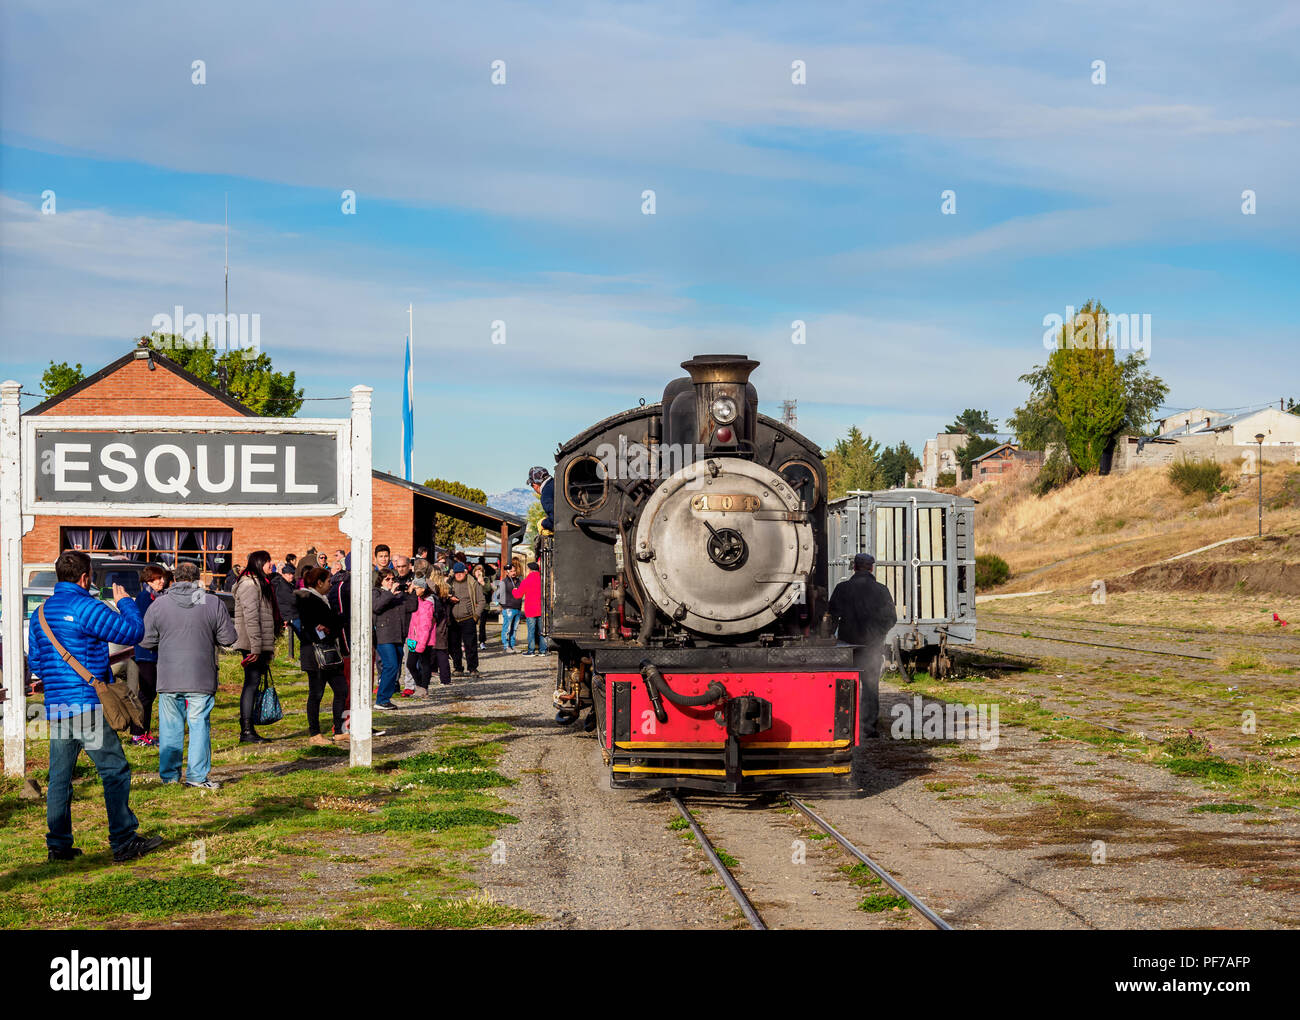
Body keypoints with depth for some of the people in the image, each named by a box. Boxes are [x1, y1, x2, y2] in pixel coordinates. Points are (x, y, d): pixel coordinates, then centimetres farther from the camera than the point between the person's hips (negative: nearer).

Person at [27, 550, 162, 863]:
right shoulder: (86, 608, -12)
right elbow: (132, 632, -9)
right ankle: (124, 842, 1)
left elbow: (34, 661, 19)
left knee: (59, 777, 11)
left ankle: (58, 844, 13)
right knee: (115, 771, 0)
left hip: (55, 707, 8)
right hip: (88, 706, -7)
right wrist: (125, 602, 7)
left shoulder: (40, 614, 13)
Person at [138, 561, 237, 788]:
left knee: (170, 727, 10)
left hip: (168, 680, 1)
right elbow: (228, 638, 1)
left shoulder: (159, 605, 0)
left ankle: (169, 776, 16)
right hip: (202, 679, -1)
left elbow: (146, 641, 4)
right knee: (200, 725, 4)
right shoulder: (213, 603, -2)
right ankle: (197, 776, 3)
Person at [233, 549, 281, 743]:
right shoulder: (249, 585, -12)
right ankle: (246, 731, -10)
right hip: (252, 644, -10)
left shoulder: (260, 583, 21)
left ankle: (247, 729, 12)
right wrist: (256, 647, -24)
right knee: (252, 683, -10)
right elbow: (251, 617, -19)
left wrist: (267, 651, 24)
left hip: (260, 645, 10)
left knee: (253, 684, 10)